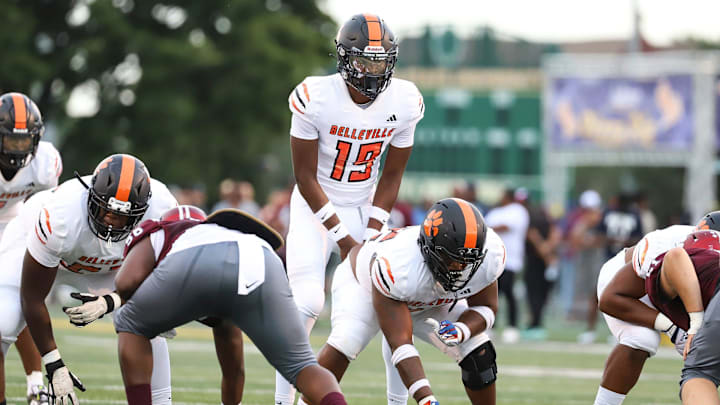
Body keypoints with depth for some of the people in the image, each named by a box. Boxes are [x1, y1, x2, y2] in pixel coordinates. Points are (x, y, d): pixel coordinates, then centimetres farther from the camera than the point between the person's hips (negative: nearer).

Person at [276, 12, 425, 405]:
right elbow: (306, 178, -16)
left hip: (365, 207, 4)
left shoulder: (403, 102, -10)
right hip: (315, 208, -4)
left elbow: (391, 177, -1)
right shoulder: (315, 98, -22)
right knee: (307, 302, -18)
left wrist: (370, 236, -10)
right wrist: (344, 239, -17)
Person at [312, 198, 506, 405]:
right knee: (344, 343, -31)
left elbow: (485, 308, -13)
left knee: (479, 355, -12)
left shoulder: (489, 255, -33)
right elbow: (400, 343, -44)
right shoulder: (395, 266, -46)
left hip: (435, 301, 4)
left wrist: (461, 331, -37)